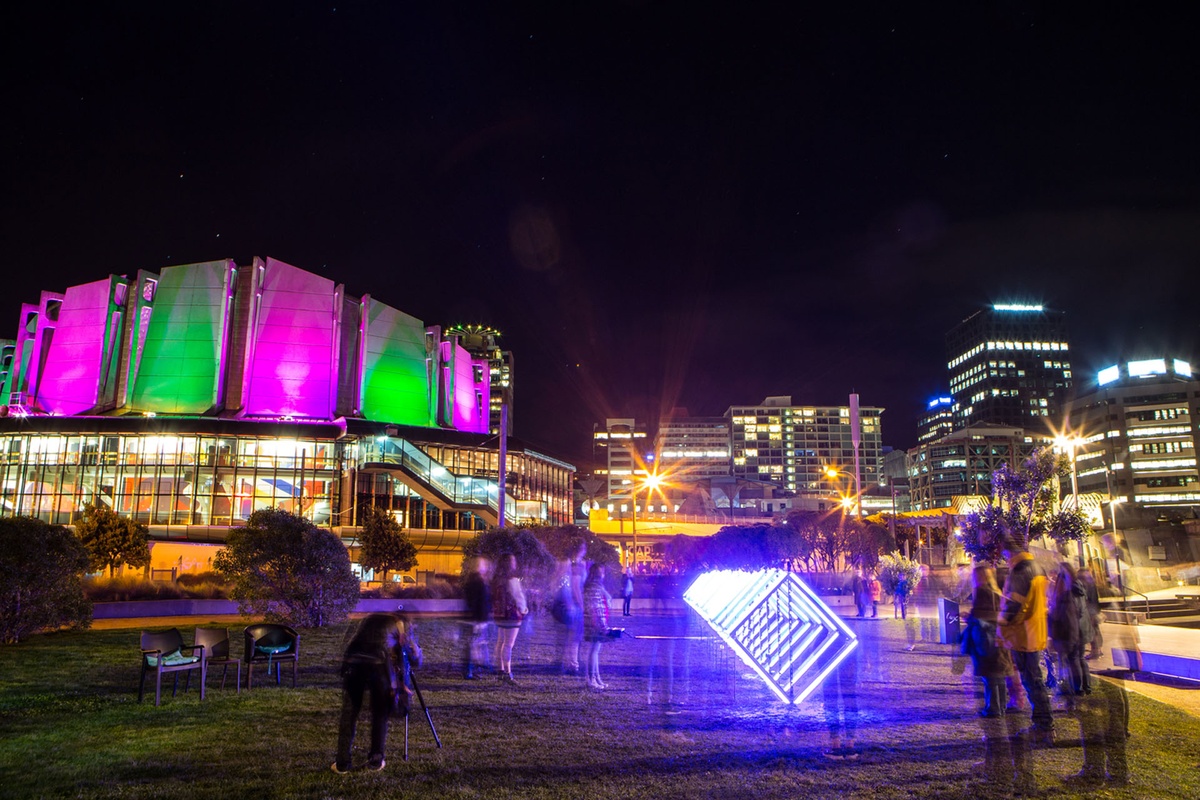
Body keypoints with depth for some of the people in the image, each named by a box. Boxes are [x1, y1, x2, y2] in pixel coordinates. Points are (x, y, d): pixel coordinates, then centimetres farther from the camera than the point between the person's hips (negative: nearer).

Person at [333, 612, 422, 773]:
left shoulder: (368, 619, 36)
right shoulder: (400, 624, 27)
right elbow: (416, 659, 30)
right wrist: (412, 644, 51)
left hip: (352, 661, 2)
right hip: (378, 663, -2)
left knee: (348, 714, 15)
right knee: (380, 715, 16)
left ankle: (342, 764, 18)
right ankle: (375, 761, 21)